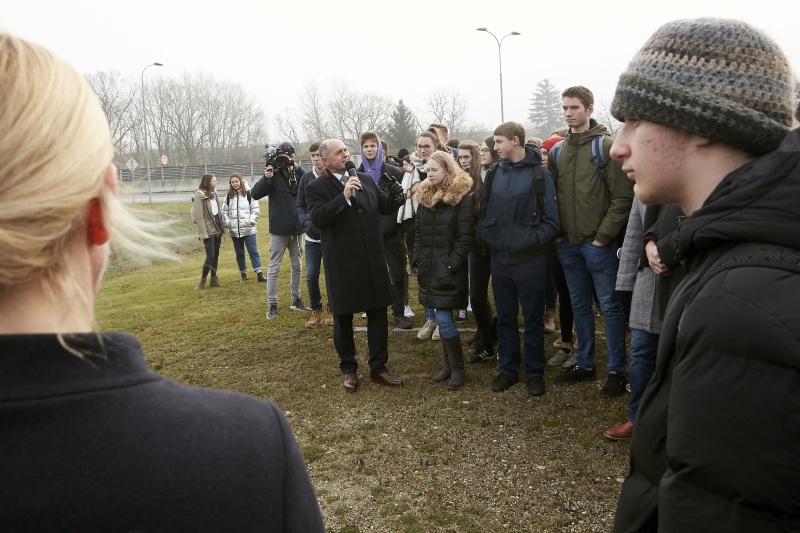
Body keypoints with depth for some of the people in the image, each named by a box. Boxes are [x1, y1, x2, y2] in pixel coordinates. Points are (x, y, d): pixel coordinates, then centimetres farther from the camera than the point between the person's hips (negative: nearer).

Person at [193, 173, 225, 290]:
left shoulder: (213, 193, 10)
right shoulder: (199, 195, -11)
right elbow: (199, 216, -15)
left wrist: (222, 226, 8)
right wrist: (203, 233, -19)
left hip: (217, 229, 7)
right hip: (208, 230, -7)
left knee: (216, 255, 10)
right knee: (210, 256, -7)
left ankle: (214, 279, 18)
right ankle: (202, 280, 8)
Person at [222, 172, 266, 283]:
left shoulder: (249, 194, -3)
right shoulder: (228, 196, 7)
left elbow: (255, 210, -2)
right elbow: (224, 212, 12)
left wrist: (251, 221, -12)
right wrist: (227, 223, -1)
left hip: (248, 229, -3)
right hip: (234, 231, 4)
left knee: (253, 251, -4)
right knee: (239, 253, 11)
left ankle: (259, 274, -4)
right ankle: (243, 274, 20)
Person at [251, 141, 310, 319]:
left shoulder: (298, 173, 3)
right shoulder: (274, 174, -6)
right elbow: (255, 194, -16)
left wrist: (296, 167, -24)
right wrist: (266, 178, -33)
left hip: (296, 228, 4)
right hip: (278, 230, -4)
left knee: (297, 267, 14)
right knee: (274, 268, -1)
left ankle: (296, 300, 26)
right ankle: (272, 305, 4)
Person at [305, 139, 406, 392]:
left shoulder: (366, 179, 8)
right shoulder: (316, 188, -6)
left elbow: (385, 207, 11)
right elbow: (317, 218, -20)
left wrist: (394, 197, -11)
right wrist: (344, 196, -26)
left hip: (372, 259, 4)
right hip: (342, 264, -4)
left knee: (378, 314, 10)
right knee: (343, 319, 10)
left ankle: (378, 367, 24)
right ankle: (349, 370, 27)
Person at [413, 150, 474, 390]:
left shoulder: (462, 197, -9)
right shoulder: (425, 196, 12)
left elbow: (465, 236, -13)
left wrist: (452, 264, -16)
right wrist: (418, 260, 7)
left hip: (448, 270, -7)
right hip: (428, 269, 7)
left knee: (443, 319, -8)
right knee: (434, 317, 11)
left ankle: (457, 368, 10)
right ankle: (449, 364, 26)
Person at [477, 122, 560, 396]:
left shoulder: (539, 174, -7)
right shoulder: (495, 173, 7)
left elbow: (551, 221, -10)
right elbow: (484, 212, 12)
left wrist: (530, 240, -21)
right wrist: (486, 236, -4)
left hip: (530, 259, -4)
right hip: (500, 259, 5)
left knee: (533, 319, 7)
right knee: (505, 318, 14)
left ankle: (535, 373, 22)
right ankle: (508, 369, 28)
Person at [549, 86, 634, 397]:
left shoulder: (607, 146, -8)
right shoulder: (558, 150, 10)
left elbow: (622, 197, -12)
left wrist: (603, 236, -14)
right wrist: (556, 231, 4)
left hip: (599, 243, -6)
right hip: (568, 244, 6)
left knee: (610, 307, 3)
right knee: (579, 306, 15)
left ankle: (616, 371, 14)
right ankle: (584, 364, 29)